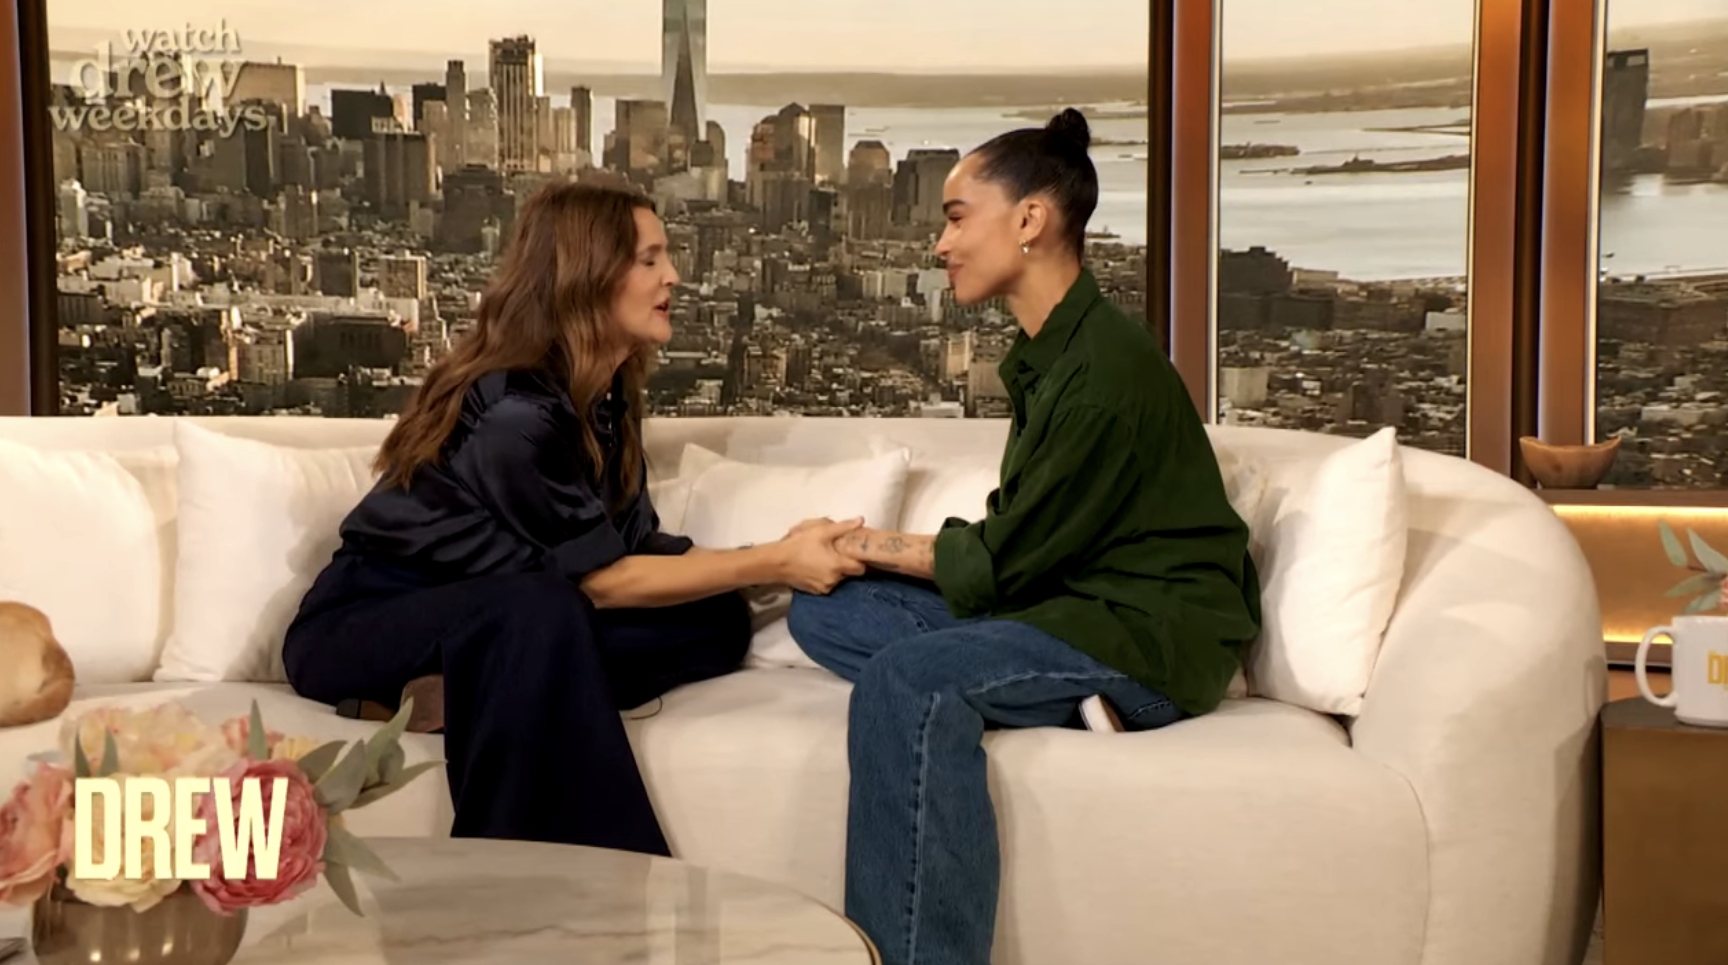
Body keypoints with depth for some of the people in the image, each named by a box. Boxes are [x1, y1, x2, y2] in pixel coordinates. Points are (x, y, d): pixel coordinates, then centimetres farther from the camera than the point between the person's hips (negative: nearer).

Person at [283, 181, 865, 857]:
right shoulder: (511, 411, -26)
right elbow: (602, 580, -23)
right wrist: (772, 563, -22)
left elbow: (639, 545, -1)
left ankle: (460, 696, -14)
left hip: (481, 626, 8)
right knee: (538, 608, -39)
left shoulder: (604, 397, 1)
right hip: (358, 629, -8)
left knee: (716, 621, -9)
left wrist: (778, 557, -12)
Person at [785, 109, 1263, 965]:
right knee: (823, 607, 0)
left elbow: (1007, 560, -15)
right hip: (1069, 600, 10)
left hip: (1151, 633, -10)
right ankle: (1069, 701, -12)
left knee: (906, 677, -32)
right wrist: (888, 548, 2)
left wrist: (887, 548, 0)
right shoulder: (1045, 353, 9)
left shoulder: (1108, 369, -20)